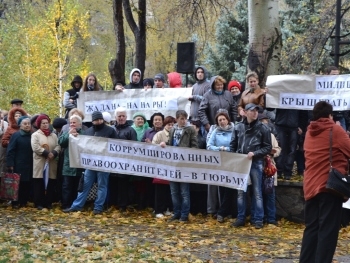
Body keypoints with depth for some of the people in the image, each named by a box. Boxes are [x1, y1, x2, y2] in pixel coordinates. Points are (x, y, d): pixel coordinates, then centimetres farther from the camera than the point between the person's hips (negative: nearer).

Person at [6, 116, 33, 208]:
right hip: (18, 165, -4)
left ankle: (24, 202, 14)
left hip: (30, 165, 4)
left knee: (27, 184, 4)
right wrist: (10, 164, -13)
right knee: (17, 184, 0)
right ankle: (16, 202, 8)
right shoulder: (16, 135, -4)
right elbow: (10, 151, -6)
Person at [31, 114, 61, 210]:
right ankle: (39, 203, 2)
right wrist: (47, 153, -17)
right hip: (40, 162, -4)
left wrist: (53, 153, -16)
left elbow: (58, 146, 4)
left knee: (50, 184, 4)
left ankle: (48, 202, 12)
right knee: (39, 184, -3)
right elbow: (35, 147, -12)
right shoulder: (35, 135, 2)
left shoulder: (54, 135, 15)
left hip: (51, 163, 4)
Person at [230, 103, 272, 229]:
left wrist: (254, 153, -13)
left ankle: (258, 219, 10)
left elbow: (268, 147, -2)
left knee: (257, 192, 3)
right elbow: (233, 145, 11)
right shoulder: (238, 127, 5)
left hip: (256, 163, -3)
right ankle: (241, 218, 17)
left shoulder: (263, 128, -3)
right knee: (241, 191, 9)